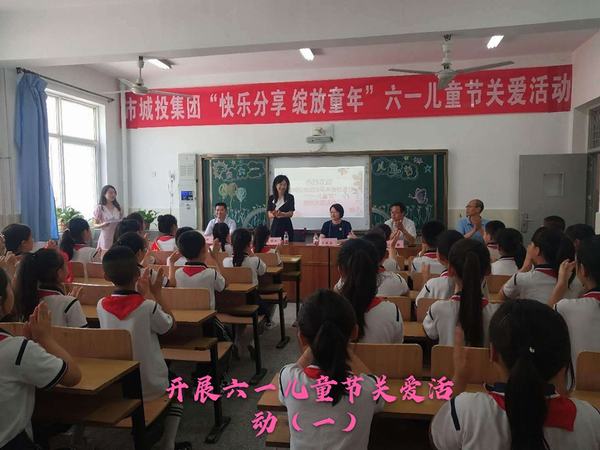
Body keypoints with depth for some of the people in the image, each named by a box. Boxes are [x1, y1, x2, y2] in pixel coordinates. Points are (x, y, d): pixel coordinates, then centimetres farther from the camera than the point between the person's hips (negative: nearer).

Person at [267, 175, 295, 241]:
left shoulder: (290, 197, -1)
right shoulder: (271, 198, 4)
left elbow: (291, 214, -7)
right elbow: (269, 215, 0)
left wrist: (281, 214, -26)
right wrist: (275, 214, -23)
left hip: (287, 226, -1)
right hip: (275, 226, 1)